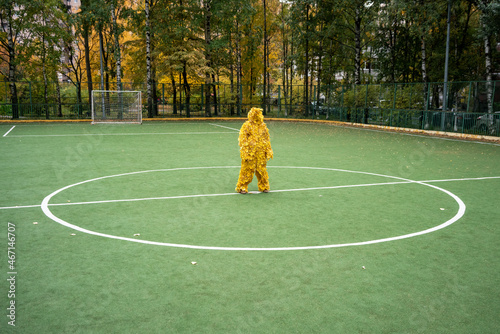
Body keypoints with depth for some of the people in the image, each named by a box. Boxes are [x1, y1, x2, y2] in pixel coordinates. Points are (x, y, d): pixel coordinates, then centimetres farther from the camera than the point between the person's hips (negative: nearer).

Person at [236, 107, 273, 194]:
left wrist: (269, 151, 13)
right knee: (247, 170, -1)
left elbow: (267, 139, 18)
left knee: (262, 170, 9)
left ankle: (263, 187, 23)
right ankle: (242, 187, 11)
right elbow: (242, 140, -6)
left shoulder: (263, 126, 11)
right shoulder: (246, 126, -5)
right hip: (250, 153, -4)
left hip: (261, 153, 4)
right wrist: (244, 153, -13)